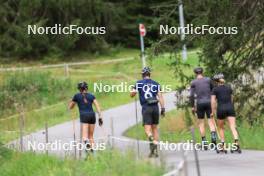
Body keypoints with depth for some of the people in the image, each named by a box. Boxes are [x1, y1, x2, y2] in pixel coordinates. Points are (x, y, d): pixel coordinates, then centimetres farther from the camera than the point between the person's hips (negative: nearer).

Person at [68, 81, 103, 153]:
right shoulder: (91, 95, 15)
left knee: (85, 136, -13)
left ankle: (86, 142, -45)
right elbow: (97, 106, 4)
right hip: (92, 115, 3)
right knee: (91, 136, 14)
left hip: (84, 116, -3)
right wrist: (100, 117, 2)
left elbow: (70, 107, 20)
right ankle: (92, 148, -2)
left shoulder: (77, 96, 10)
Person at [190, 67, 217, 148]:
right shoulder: (208, 80, 3)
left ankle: (204, 141, 6)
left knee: (201, 123, 11)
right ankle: (213, 135, -26)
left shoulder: (193, 82, 0)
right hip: (209, 102, 1)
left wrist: (193, 106, 2)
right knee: (211, 122, 2)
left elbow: (191, 95, -5)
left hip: (200, 103, -1)